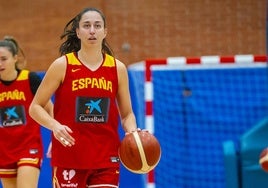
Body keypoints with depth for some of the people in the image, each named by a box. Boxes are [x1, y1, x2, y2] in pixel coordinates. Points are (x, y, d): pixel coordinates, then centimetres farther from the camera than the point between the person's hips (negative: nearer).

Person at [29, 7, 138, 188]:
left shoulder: (118, 68, 5)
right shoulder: (62, 65, -2)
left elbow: (127, 114, 13)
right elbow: (35, 107, 1)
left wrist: (133, 132, -9)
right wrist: (55, 126, -18)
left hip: (106, 159, 1)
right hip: (68, 157, -1)